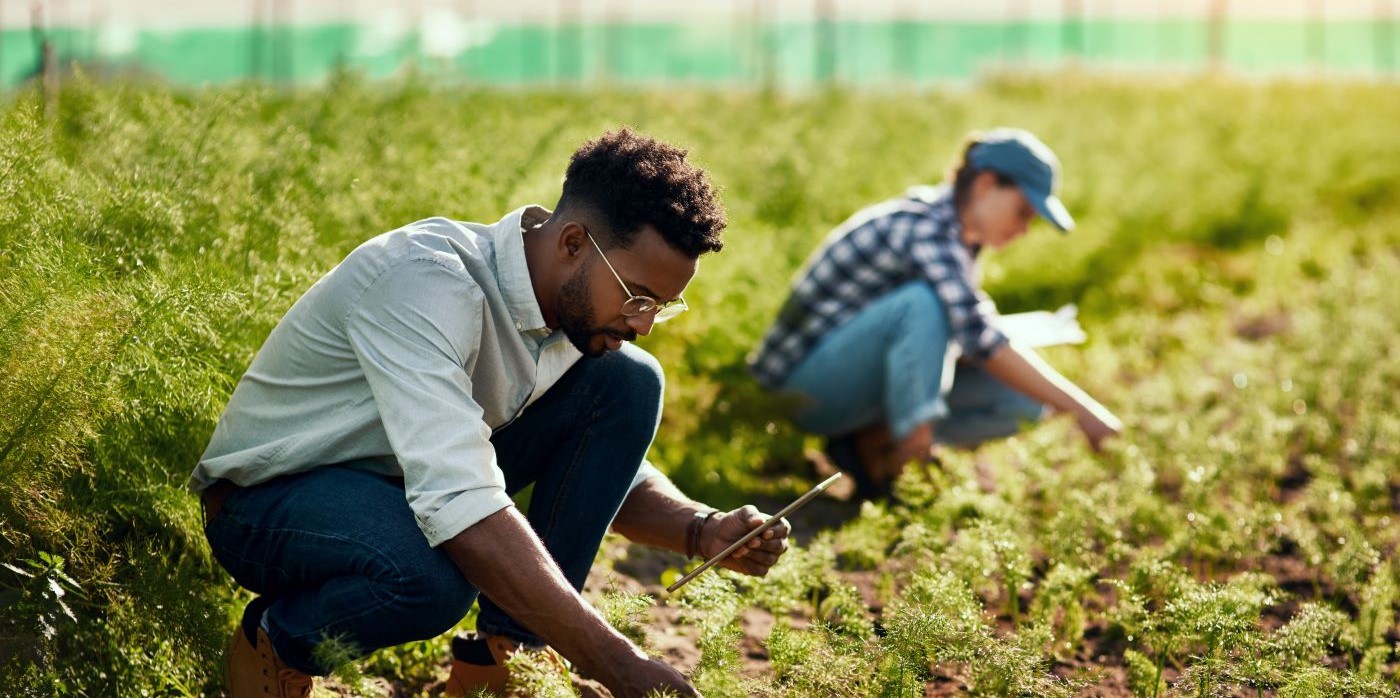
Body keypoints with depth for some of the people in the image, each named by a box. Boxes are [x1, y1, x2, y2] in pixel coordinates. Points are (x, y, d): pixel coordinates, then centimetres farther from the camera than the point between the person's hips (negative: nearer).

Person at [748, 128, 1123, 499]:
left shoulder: (960, 233, 5)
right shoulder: (925, 228, -23)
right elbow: (981, 343, -32)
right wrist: (1080, 408, -34)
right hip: (808, 380, -10)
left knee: (1023, 397, -4)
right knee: (924, 302, -34)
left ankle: (871, 440, -5)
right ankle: (909, 441, -27)